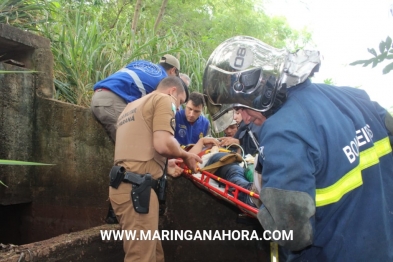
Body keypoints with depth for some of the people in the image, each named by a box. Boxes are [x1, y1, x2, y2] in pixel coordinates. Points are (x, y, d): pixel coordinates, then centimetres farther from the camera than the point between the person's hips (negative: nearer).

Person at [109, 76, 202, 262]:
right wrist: (185, 155, 3)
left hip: (123, 185, 10)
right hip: (136, 188, -10)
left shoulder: (132, 106, 27)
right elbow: (163, 144, -15)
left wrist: (168, 165, 29)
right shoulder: (164, 99, -1)